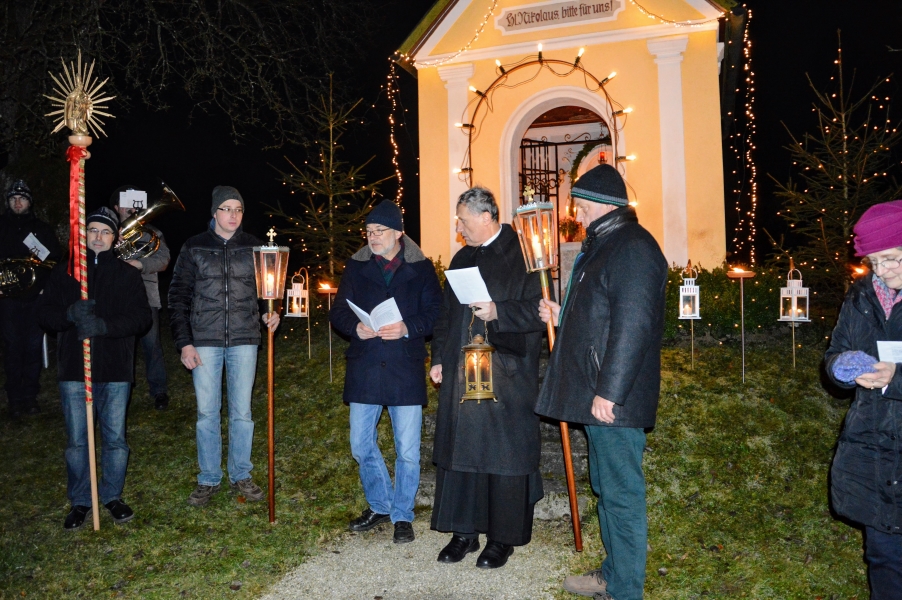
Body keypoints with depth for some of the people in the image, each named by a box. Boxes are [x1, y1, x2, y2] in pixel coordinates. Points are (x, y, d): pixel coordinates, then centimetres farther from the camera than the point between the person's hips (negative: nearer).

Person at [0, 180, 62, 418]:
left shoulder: (42, 228, 10)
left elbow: (57, 257, 10)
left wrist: (44, 256, -10)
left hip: (35, 297, 1)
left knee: (33, 347, 1)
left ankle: (30, 397, 10)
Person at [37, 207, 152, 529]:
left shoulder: (127, 274, 5)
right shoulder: (64, 271, 8)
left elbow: (142, 318, -4)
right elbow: (45, 312, 3)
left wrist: (104, 325, -20)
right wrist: (70, 315, -19)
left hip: (116, 370, 0)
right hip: (74, 369, 1)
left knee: (115, 438, 7)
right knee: (77, 440, 7)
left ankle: (112, 496, 24)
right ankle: (80, 501, 23)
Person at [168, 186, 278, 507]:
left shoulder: (253, 247, 5)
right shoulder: (194, 248, 2)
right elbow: (178, 297, 3)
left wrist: (270, 312, -10)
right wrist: (184, 343, -3)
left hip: (244, 340, 1)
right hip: (205, 341, 0)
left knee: (241, 412, 7)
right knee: (207, 412, 5)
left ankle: (240, 476, 22)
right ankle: (208, 480, 20)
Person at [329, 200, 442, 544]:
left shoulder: (421, 268, 2)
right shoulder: (356, 266, 7)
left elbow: (436, 312, -2)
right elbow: (338, 312, 6)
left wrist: (408, 328, -20)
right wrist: (355, 328, -15)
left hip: (405, 370, -2)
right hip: (364, 369, 2)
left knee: (407, 450, 4)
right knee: (361, 445, 9)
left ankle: (402, 515, 23)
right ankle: (379, 505, 32)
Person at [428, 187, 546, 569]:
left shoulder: (522, 254, -6)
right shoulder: (462, 259, 16)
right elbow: (446, 314, 20)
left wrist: (498, 313, -22)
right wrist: (439, 358, 13)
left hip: (507, 373, -6)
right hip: (461, 371, 7)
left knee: (504, 453, 2)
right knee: (460, 449, 9)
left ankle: (503, 537, 17)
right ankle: (464, 532, 22)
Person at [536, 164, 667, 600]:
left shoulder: (633, 248, -16)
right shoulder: (602, 245, 17)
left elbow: (632, 326, -23)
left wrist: (608, 392, -24)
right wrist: (562, 316, 13)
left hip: (615, 399, -11)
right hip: (597, 395, 11)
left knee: (621, 493, 0)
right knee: (606, 488, 20)